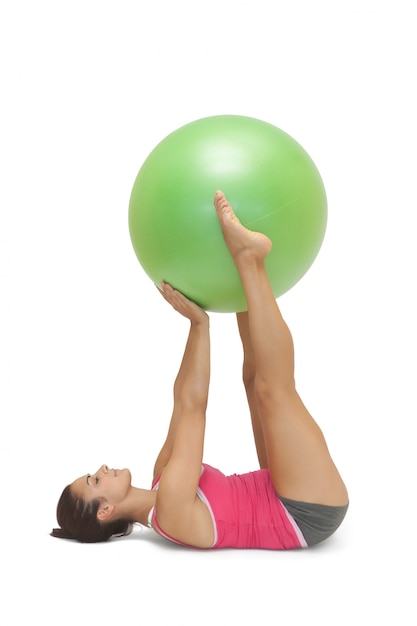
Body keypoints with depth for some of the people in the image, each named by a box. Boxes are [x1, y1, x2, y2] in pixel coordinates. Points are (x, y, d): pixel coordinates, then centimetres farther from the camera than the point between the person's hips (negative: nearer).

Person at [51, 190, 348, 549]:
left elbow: (183, 401, 9)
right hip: (309, 513, -8)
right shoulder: (170, 509, -21)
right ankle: (246, 255, -13)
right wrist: (200, 320, -14)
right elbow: (193, 405, -22)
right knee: (273, 386, -21)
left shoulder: (162, 482, 7)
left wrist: (197, 320, 4)